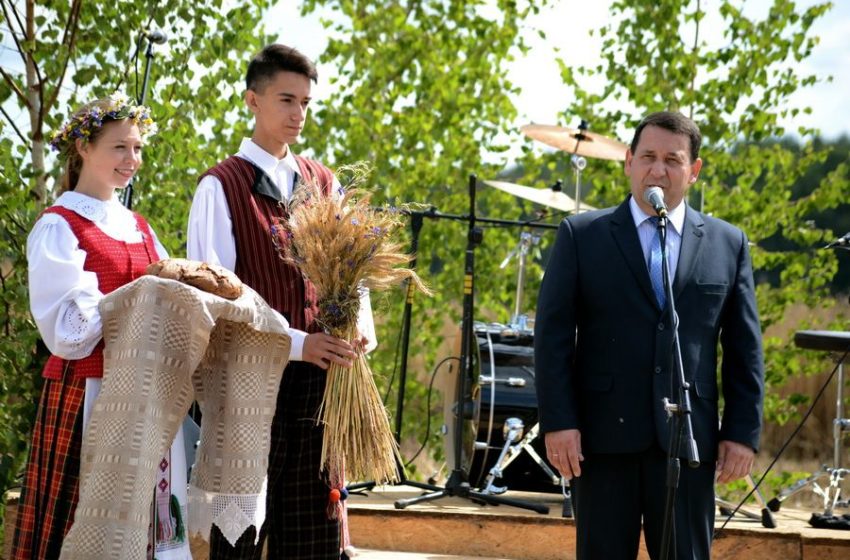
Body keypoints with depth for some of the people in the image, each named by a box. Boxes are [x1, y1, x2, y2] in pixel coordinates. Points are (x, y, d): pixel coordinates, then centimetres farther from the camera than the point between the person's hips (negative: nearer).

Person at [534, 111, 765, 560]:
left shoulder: (728, 244, 9)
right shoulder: (582, 235, 5)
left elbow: (745, 348, 9)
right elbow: (553, 334, 1)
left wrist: (743, 432, 2)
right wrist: (557, 422, -8)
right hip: (604, 437, -1)